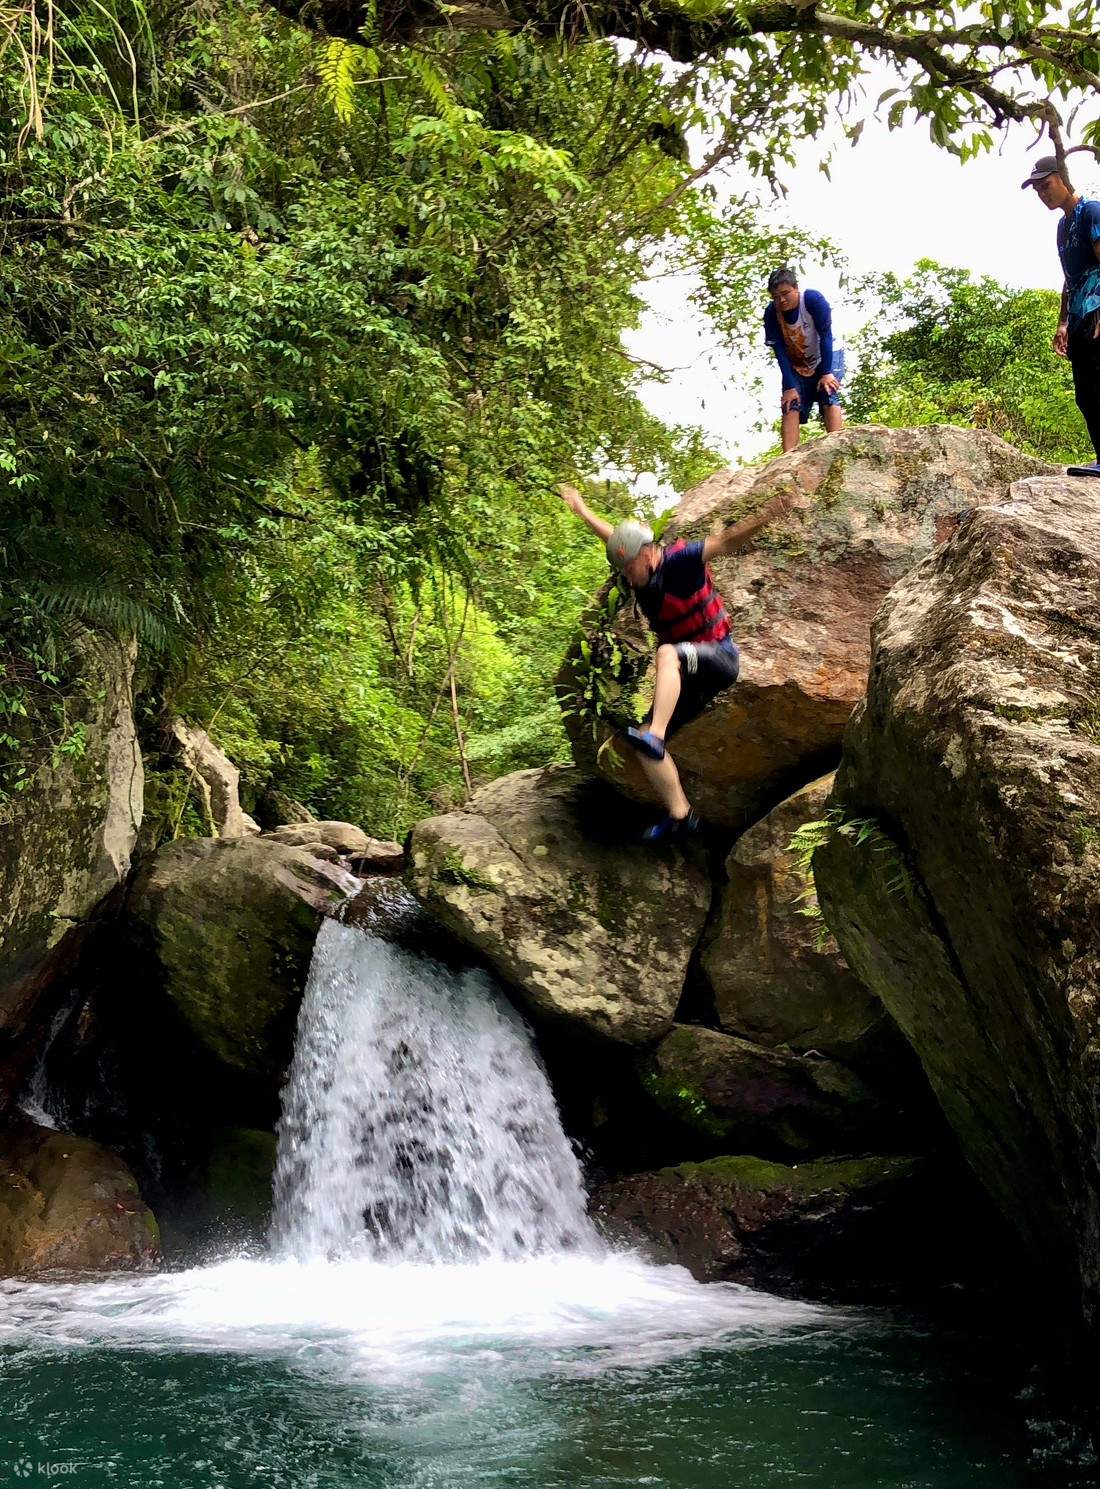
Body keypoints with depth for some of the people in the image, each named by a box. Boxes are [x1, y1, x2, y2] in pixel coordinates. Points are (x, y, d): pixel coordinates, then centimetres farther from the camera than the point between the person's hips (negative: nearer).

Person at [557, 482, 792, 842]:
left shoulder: (679, 560, -15)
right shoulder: (638, 567, 5)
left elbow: (727, 541, -28)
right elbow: (613, 536, 25)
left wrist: (762, 519, -45)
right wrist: (582, 510, 37)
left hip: (719, 659, -8)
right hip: (686, 677, 8)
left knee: (667, 653, -39)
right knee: (645, 745, -5)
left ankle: (654, 736, -49)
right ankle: (679, 813, 0)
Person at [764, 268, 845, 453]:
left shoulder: (813, 299, -25)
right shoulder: (771, 314, -17)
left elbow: (826, 336, -24)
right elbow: (780, 353, -17)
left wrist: (827, 373, -29)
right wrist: (790, 387, -24)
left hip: (827, 357, -3)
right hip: (797, 365, 3)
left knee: (828, 396, -24)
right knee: (791, 406, -13)